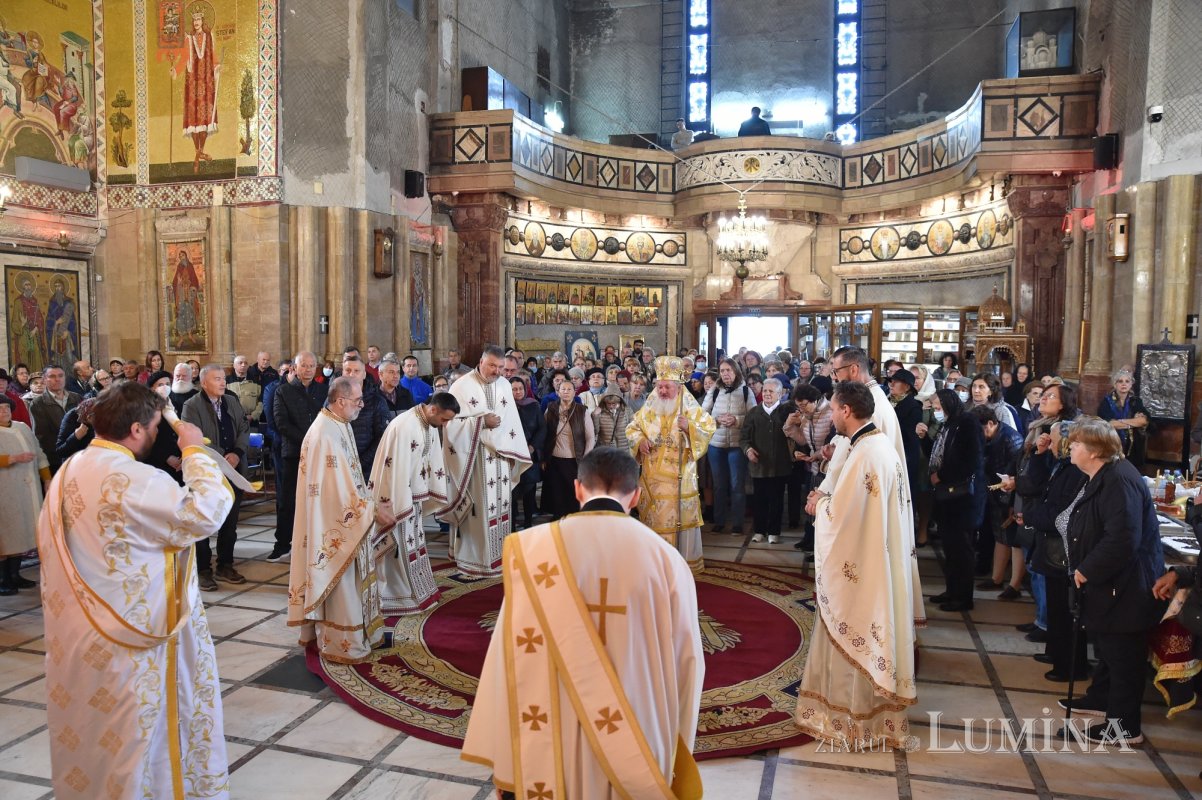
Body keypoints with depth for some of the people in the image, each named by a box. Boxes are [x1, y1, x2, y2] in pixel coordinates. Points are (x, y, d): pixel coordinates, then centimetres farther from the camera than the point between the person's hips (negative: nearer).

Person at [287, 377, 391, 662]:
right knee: (340, 584, 3)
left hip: (347, 517, 10)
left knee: (352, 580, 18)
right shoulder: (325, 433, -24)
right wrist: (373, 508, -18)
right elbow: (340, 486, -24)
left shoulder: (341, 425, 7)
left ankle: (358, 632, 31)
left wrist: (373, 501, 8)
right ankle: (341, 645, 16)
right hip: (336, 523, -9)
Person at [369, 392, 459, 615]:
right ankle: (398, 597, 13)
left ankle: (414, 592, 28)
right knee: (399, 545, 1)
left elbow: (433, 460, 9)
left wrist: (434, 495, 11)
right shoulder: (404, 426, -26)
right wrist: (402, 506, -23)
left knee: (413, 544, 16)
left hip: (413, 494, 9)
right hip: (396, 495, -9)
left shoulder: (431, 424, 2)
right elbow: (398, 468, -26)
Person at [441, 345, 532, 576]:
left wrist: (513, 454, 4)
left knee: (499, 505, 9)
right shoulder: (462, 386, -7)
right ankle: (474, 557, 9)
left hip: (500, 457, 5)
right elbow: (452, 422, -11)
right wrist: (482, 422, -19)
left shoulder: (505, 385, 8)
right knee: (477, 508, -2)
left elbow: (513, 422, 10)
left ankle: (498, 555, 19)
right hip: (473, 458, -5)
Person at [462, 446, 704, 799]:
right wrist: (673, 755, 12)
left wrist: (505, 754, 2)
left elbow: (515, 656, -9)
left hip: (556, 740, 0)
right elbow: (686, 661, -3)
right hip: (639, 744, 1)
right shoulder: (666, 557, -10)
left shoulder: (533, 548, -13)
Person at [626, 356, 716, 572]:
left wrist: (689, 426, -22)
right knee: (654, 518, 8)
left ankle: (684, 561, 15)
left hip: (680, 476, -2)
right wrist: (639, 440, -8)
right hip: (653, 476, 3)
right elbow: (632, 428, 13)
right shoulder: (649, 408, 4)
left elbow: (710, 428, -5)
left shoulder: (690, 408, -4)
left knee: (681, 517, 1)